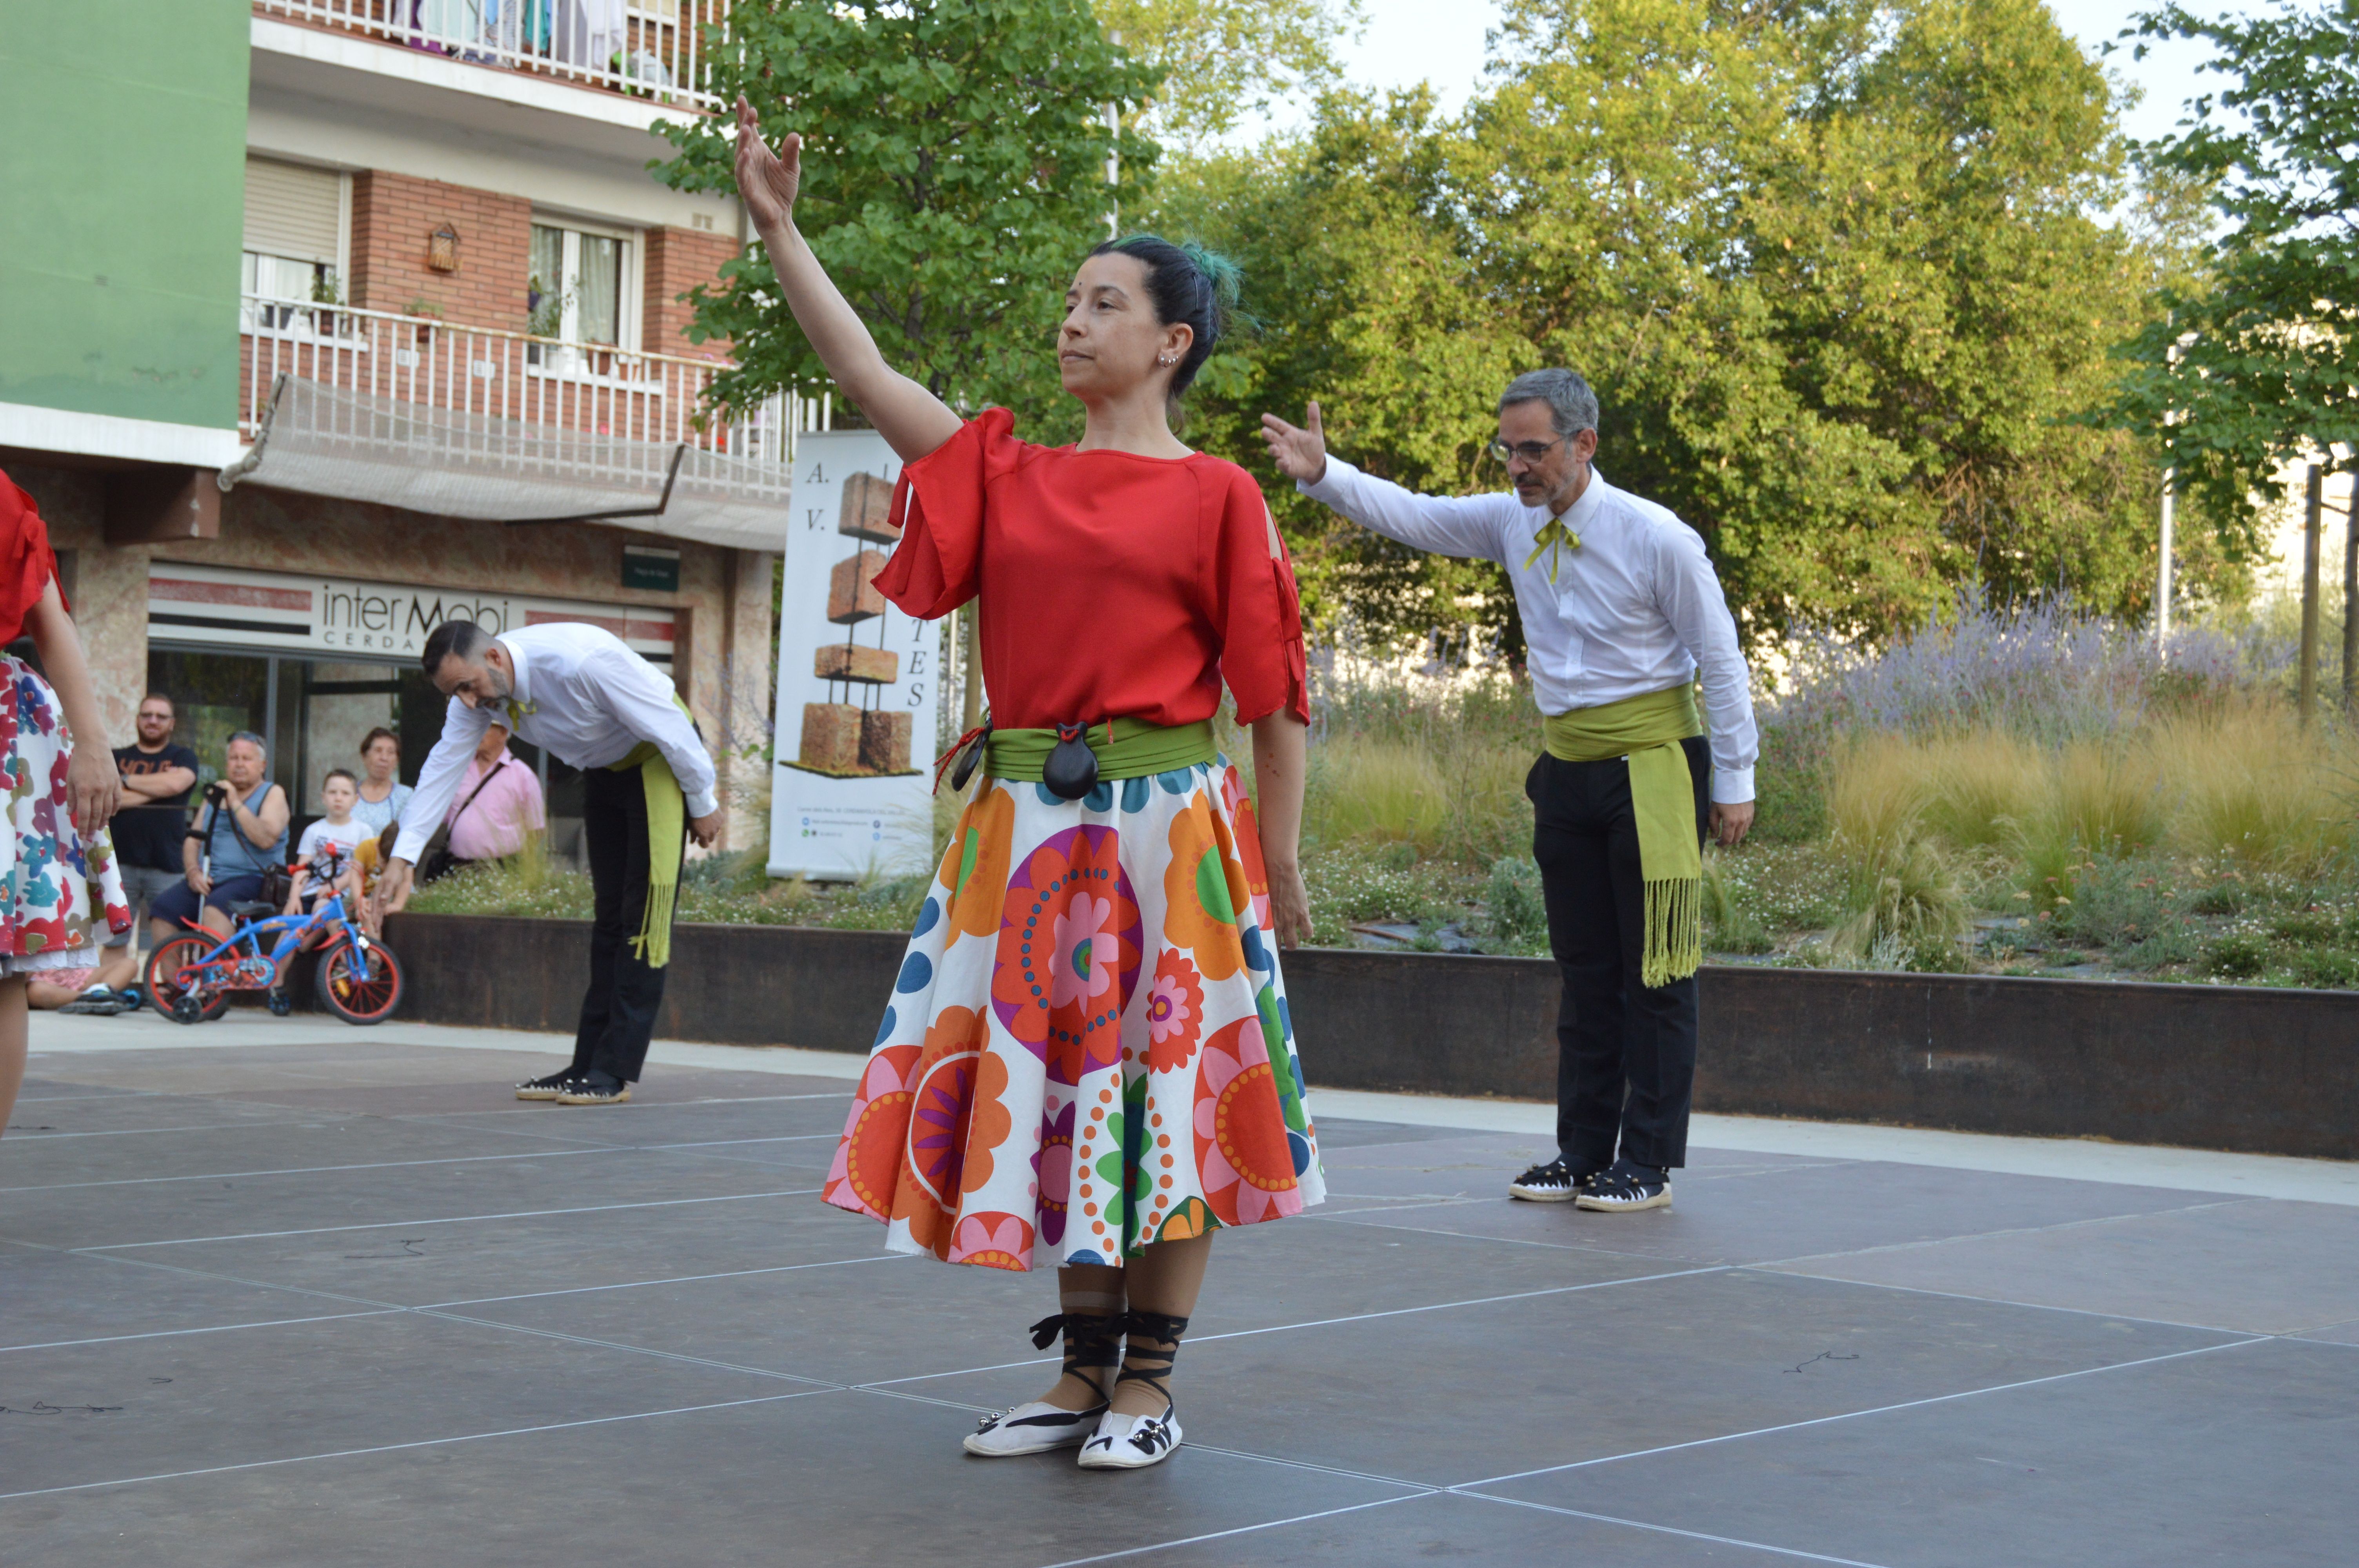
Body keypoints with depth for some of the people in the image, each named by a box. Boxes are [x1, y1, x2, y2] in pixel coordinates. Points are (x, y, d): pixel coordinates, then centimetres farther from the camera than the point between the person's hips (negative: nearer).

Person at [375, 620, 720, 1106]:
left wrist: (703, 805, -14)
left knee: (643, 918, -12)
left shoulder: (581, 663, -36)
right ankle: (587, 1066, 10)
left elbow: (671, 729, -26)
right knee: (608, 918, 8)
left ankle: (615, 1073, -13)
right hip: (602, 769, 8)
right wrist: (403, 858, -10)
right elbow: (443, 767, -6)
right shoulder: (479, 687, -13)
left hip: (656, 760, -8)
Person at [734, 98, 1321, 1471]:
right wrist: (779, 230, 0)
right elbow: (868, 374, 6)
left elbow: (1273, 691, -1)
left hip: (1168, 826, -5)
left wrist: (1282, 858, -3)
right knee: (1054, 1092, 9)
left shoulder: (1217, 497, -1)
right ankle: (1082, 1371, 20)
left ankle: (1150, 1383, 11)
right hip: (1030, 826, 5)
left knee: (1161, 1091, 1)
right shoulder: (1008, 472, 12)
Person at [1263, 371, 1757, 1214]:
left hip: (1653, 768, -6)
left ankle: (1648, 1163, 3)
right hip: (1568, 766, 6)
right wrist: (1323, 475, -14)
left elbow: (1721, 659, -7)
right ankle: (1583, 1151, 16)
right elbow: (1410, 515, 3)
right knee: (1585, 969, 10)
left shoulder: (1656, 538, -13)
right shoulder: (1512, 523, 4)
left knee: (1654, 972, -2)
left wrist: (1734, 780, -6)